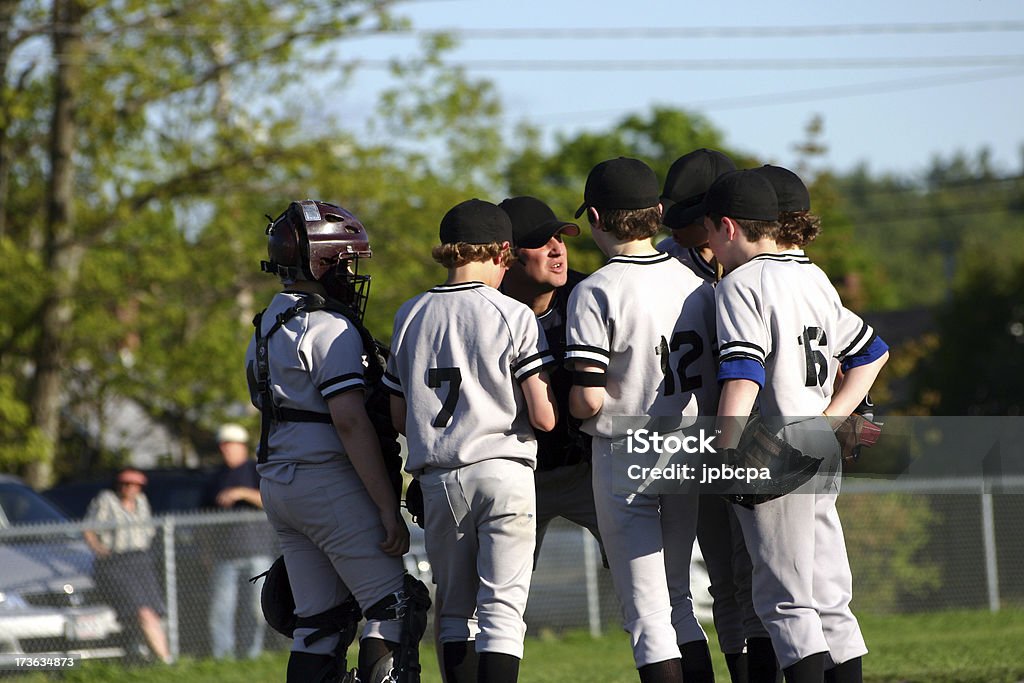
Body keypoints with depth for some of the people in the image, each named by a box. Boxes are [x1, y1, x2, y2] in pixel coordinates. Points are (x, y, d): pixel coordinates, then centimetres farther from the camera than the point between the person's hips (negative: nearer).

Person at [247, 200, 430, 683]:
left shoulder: (269, 327, 17)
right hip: (327, 481, -9)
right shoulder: (330, 327, -13)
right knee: (396, 606, -6)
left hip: (277, 487, 9)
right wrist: (389, 509, -19)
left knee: (319, 624, 10)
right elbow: (350, 422, -20)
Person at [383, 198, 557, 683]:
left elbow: (399, 418, 12)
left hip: (437, 479, 4)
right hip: (503, 470, -4)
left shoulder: (410, 316, 8)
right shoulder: (513, 316, -5)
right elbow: (544, 417, -8)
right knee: (501, 606, -4)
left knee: (455, 610, 12)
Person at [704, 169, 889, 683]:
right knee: (829, 597, 10)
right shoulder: (814, 278, 16)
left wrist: (726, 458, -26)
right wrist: (831, 419, 16)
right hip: (823, 450, 8)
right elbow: (871, 352, 23)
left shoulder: (740, 284, -9)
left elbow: (742, 375, -21)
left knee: (784, 600, -7)